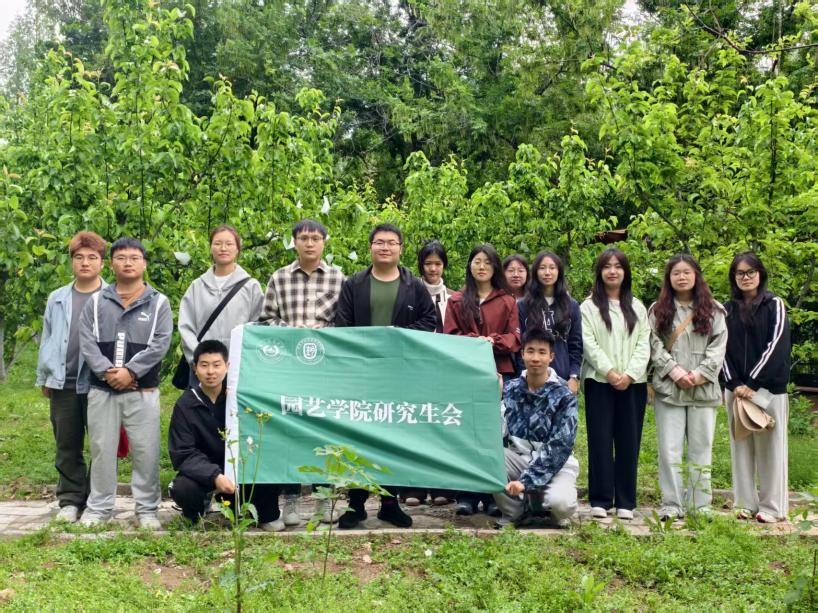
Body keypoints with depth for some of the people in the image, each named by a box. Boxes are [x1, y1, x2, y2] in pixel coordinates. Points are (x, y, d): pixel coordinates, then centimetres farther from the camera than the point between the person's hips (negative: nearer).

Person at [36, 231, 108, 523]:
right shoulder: (57, 299, 9)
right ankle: (70, 500, 19)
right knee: (67, 446, 10)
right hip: (63, 383, 4)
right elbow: (47, 340, 12)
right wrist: (44, 377, 11)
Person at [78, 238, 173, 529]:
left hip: (143, 391, -1)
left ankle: (147, 508, 10)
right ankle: (99, 507, 18)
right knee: (102, 449, 7)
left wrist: (130, 371, -16)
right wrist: (106, 372, -14)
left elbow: (160, 343, -7)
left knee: (145, 450, 0)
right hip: (102, 390, 2)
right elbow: (86, 342, -1)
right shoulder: (96, 302, 9)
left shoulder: (159, 303, 5)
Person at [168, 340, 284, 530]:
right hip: (203, 472, -1)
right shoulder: (185, 405, -9)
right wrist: (214, 476, -31)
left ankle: (268, 515, 2)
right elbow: (183, 454, -15)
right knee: (182, 489, -32)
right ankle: (195, 514, 6)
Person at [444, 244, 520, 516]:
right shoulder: (457, 300, 14)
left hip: (499, 372, 0)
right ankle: (466, 496, 1)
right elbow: (449, 336, 6)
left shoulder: (507, 301, 13)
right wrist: (474, 341, -11)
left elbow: (515, 337, 6)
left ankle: (493, 496, 5)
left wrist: (494, 341, -13)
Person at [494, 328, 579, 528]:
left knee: (561, 502, -34)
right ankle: (513, 511, -1)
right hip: (519, 458, 3)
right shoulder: (511, 389, -1)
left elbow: (559, 447, -18)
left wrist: (526, 481, -25)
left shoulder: (564, 396, -12)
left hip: (556, 463, -3)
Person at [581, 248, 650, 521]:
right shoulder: (589, 307, 6)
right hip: (599, 381, -2)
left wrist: (629, 374, -9)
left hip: (632, 383, 3)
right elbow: (588, 344, -4)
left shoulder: (637, 308, 15)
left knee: (629, 441, 3)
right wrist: (610, 372, -15)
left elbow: (643, 344, 6)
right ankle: (600, 500, 2)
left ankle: (626, 502, 8)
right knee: (600, 440, -3)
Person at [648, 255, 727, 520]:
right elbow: (654, 345, 1)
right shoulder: (658, 310, 9)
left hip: (704, 388, 0)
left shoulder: (713, 311, 8)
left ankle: (701, 505, 10)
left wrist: (701, 373, -10)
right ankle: (671, 505, 2)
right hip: (668, 388, 0)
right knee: (669, 448, -2)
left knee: (701, 447, 4)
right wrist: (674, 371, -11)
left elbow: (719, 346, 2)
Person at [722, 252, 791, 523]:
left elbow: (777, 346, -9)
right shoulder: (728, 310, 11)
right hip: (736, 389, 4)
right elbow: (723, 349, 6)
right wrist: (735, 384, -9)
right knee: (741, 447, 5)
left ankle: (772, 507, 5)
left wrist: (752, 383, -13)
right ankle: (746, 503, 12)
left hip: (768, 389, -4)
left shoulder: (774, 305, 0)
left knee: (770, 447, -1)